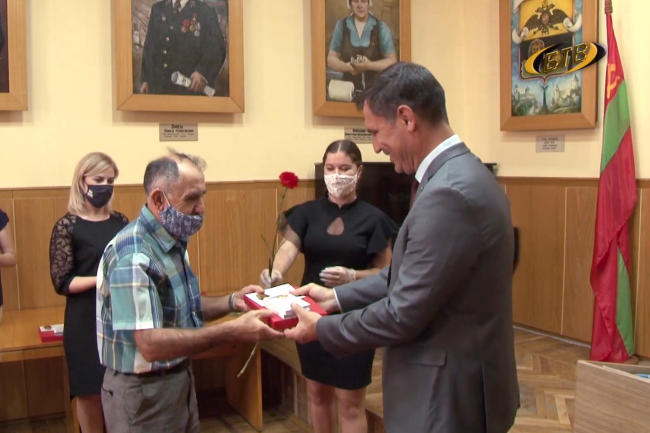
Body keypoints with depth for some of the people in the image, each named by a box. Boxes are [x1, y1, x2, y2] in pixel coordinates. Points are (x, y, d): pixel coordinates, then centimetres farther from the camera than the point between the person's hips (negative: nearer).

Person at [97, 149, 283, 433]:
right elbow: (151, 344, -32)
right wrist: (232, 332, -32)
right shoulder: (132, 255, -26)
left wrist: (231, 302, -2)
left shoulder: (172, 241, 5)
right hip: (143, 391, -9)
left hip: (179, 380, 9)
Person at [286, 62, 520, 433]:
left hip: (449, 398, -9)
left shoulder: (449, 193, -27)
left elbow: (404, 314, -24)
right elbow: (408, 274, 11)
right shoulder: (462, 174, 6)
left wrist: (322, 328, -10)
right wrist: (337, 297, 8)